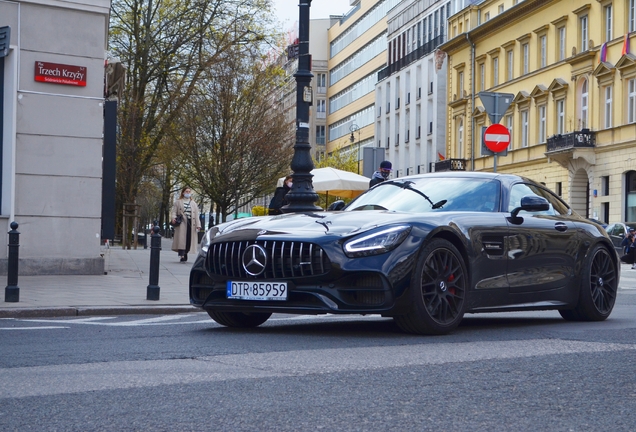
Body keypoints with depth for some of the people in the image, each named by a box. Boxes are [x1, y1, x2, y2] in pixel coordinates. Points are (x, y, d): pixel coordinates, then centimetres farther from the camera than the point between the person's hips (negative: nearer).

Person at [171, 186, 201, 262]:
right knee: (181, 238, -15)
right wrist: (173, 218, -18)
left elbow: (196, 215, 14)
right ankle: (182, 255, -21)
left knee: (189, 239, 0)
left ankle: (185, 254, 12)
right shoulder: (178, 202, 12)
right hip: (181, 223, -3)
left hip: (191, 224, 3)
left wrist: (198, 225, 3)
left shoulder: (193, 203, 19)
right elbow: (174, 212, 5)